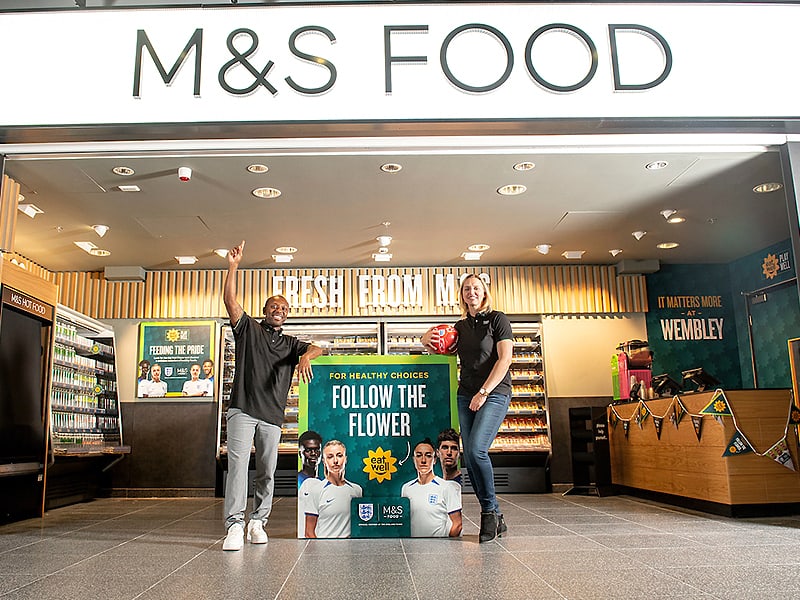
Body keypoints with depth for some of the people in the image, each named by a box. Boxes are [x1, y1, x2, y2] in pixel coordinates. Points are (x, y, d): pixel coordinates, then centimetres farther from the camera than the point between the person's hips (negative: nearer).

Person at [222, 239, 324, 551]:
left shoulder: (291, 344, 19)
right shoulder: (248, 328, 12)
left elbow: (317, 348, 2)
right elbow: (230, 301, -1)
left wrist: (306, 357, -21)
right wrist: (233, 267, -10)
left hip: (272, 416, 3)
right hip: (243, 409, -3)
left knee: (266, 472, 5)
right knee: (238, 464, -13)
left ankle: (258, 522, 14)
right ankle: (234, 525, -14)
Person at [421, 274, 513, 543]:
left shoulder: (497, 319, 0)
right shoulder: (461, 326, 16)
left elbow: (504, 359, -9)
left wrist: (483, 392, -15)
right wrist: (428, 342, 1)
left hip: (494, 393, -6)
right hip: (466, 396, 6)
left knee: (476, 449, -21)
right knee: (469, 458, 1)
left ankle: (490, 511, -2)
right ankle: (495, 519, 12)